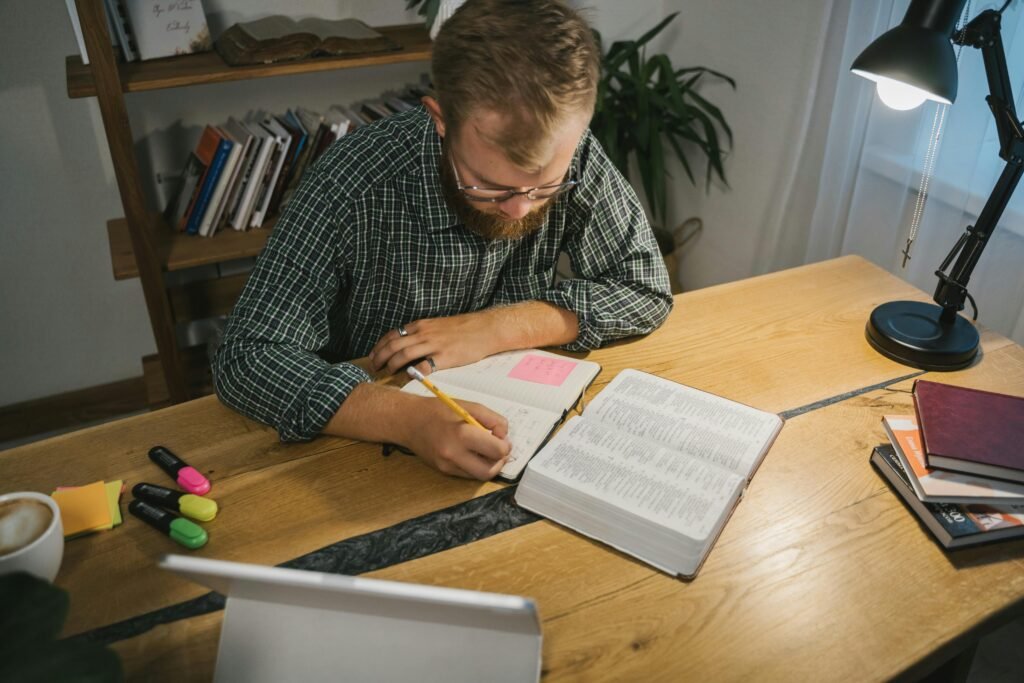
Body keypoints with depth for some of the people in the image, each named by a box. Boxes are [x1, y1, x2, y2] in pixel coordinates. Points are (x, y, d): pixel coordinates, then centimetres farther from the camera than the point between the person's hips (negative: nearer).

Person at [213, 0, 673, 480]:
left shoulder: (571, 157, -14)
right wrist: (406, 418, -38)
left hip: (520, 418, 3)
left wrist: (494, 328, -20)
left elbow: (647, 288, -8)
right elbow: (246, 359, -23)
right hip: (368, 452, -2)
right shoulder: (354, 185, -23)